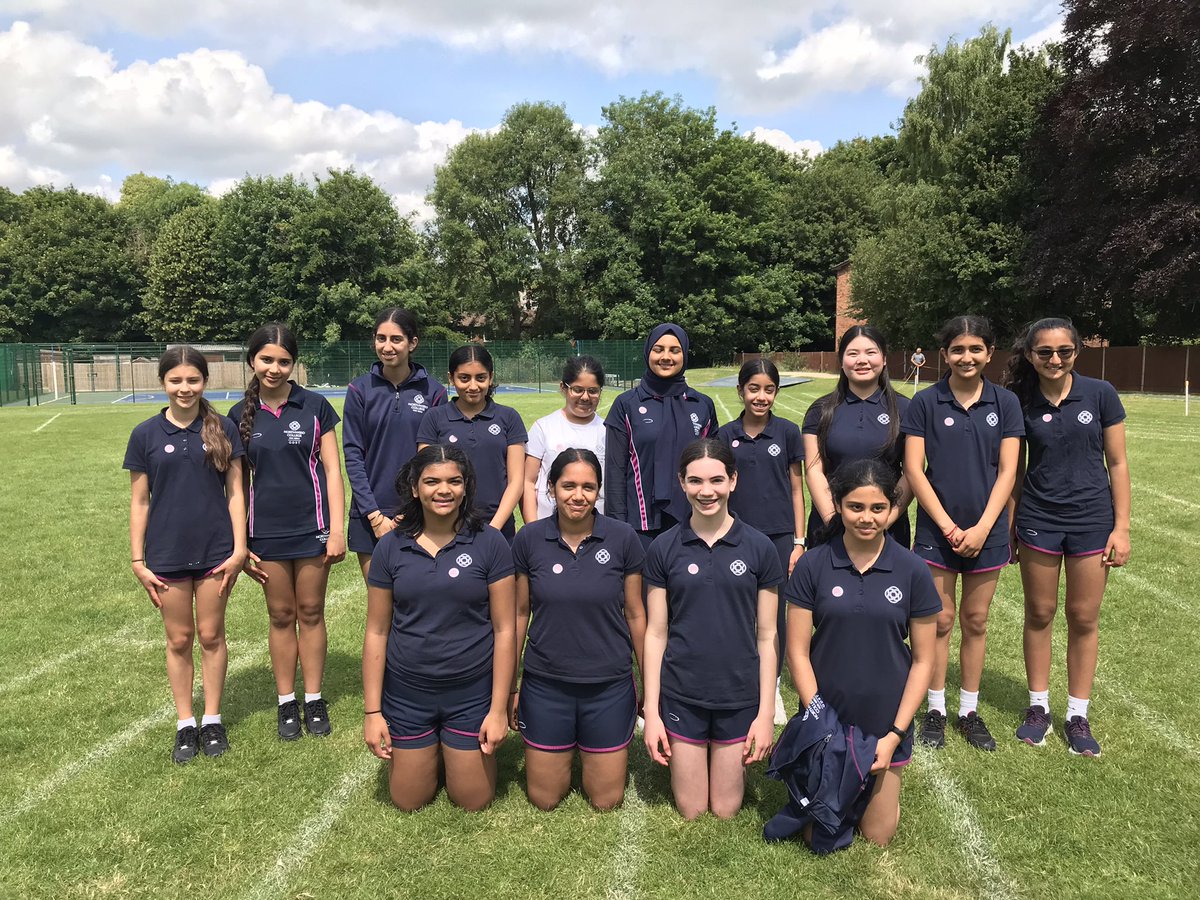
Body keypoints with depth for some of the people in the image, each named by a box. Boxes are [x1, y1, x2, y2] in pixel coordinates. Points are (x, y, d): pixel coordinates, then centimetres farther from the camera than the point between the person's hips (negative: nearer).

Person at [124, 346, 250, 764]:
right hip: (167, 553, 1)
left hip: (215, 550, 0)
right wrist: (137, 560, -1)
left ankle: (212, 720, 25)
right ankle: (185, 724, 25)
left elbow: (235, 492, -1)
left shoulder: (223, 429, -3)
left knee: (211, 635, 10)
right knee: (179, 639, 11)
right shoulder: (146, 434, -2)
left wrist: (239, 548, -6)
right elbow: (139, 501, 1)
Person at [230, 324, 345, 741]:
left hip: (312, 527, -1)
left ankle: (314, 700, 23)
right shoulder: (241, 415, 2)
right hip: (267, 531, 2)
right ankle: (286, 702, 25)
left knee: (311, 613, 9)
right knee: (281, 616, 11)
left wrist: (337, 530, -7)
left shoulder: (315, 406, -4)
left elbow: (332, 470, -3)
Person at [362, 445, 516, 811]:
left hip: (472, 693, -1)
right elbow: (377, 632, -1)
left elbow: (505, 629, -8)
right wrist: (372, 711, -2)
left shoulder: (489, 543, -10)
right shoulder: (391, 547, -5)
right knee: (409, 801, 13)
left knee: (473, 801, 10)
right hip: (407, 694, 2)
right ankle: (422, 750, 43)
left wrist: (499, 708, -10)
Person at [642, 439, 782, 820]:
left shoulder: (759, 548, -5)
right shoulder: (664, 548, -5)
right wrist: (651, 710, -3)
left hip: (739, 698, 0)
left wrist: (766, 711, -3)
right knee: (690, 812, 12)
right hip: (682, 696, 0)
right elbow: (656, 633, -1)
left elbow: (766, 635, -1)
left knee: (725, 811, 13)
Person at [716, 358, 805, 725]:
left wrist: (798, 541, 0)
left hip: (779, 536, 0)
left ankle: (773, 688, 24)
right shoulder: (726, 435, 1)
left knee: (776, 615, 7)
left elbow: (796, 489, 3)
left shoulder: (788, 432, 0)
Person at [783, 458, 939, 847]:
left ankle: (872, 783, 39)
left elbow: (923, 660, -3)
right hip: (825, 717, 0)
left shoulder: (912, 571, -8)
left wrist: (895, 734, -8)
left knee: (877, 835, 10)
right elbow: (798, 651, -6)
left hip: (885, 721, 0)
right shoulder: (812, 566, -10)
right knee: (820, 832, 9)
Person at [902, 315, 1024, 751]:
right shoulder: (925, 402, -4)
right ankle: (935, 708, 20)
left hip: (986, 531, 2)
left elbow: (1007, 471, -1)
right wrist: (947, 525, -12)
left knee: (976, 621, 12)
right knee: (940, 620, 6)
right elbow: (914, 469, -7)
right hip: (937, 530, -2)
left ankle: (969, 711, 25)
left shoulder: (1005, 403, 1)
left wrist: (982, 528, -11)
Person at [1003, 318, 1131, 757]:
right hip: (1038, 521, 1)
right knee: (1039, 613, 10)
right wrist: (1009, 525, 4)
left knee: (1084, 618, 7)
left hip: (1091, 521, 0)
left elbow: (1117, 463, -1)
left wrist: (1121, 527, -5)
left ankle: (1078, 715, 22)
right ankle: (1038, 707, 24)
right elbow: (1015, 469, 5)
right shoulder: (1021, 403, -3)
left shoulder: (1100, 394, -5)